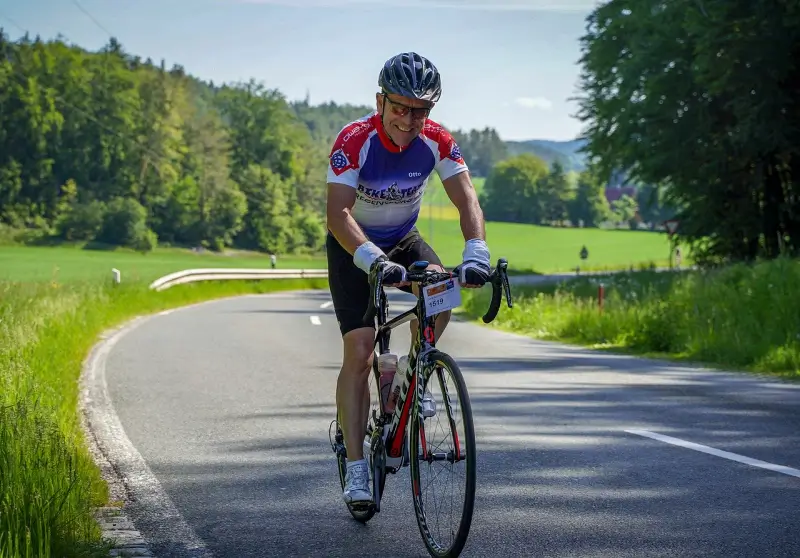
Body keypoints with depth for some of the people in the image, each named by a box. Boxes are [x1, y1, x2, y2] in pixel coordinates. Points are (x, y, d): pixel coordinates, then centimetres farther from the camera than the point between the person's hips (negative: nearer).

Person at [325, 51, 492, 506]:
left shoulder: (437, 141, -18)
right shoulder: (354, 140, -29)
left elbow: (466, 198, -25)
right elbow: (338, 213, -37)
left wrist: (477, 253, -44)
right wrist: (372, 260, -53)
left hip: (404, 239, 3)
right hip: (354, 245, -3)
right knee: (359, 351, -14)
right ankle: (356, 468, -9)